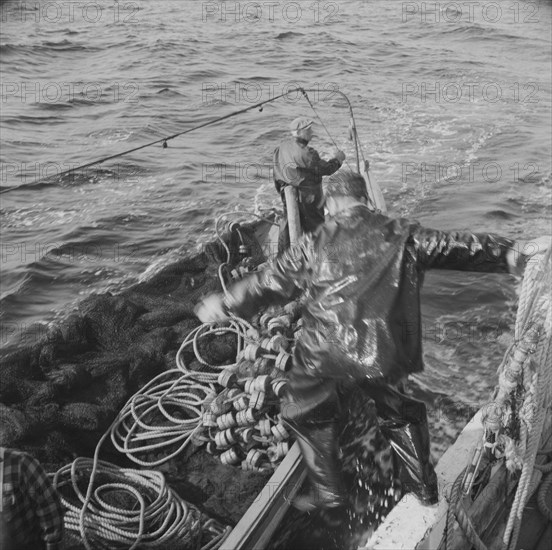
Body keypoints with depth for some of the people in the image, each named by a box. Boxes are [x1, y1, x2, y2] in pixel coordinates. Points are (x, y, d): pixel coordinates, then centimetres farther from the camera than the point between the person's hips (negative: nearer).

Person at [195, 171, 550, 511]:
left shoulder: (317, 243, -2)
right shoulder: (402, 235, 1)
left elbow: (272, 282, 2)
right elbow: (459, 247, 7)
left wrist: (226, 304, 15)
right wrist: (509, 253, 20)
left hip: (328, 356, -2)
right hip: (387, 353, 2)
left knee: (310, 416, 22)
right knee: (402, 414, 26)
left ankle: (328, 491, 29)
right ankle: (424, 487, 37)